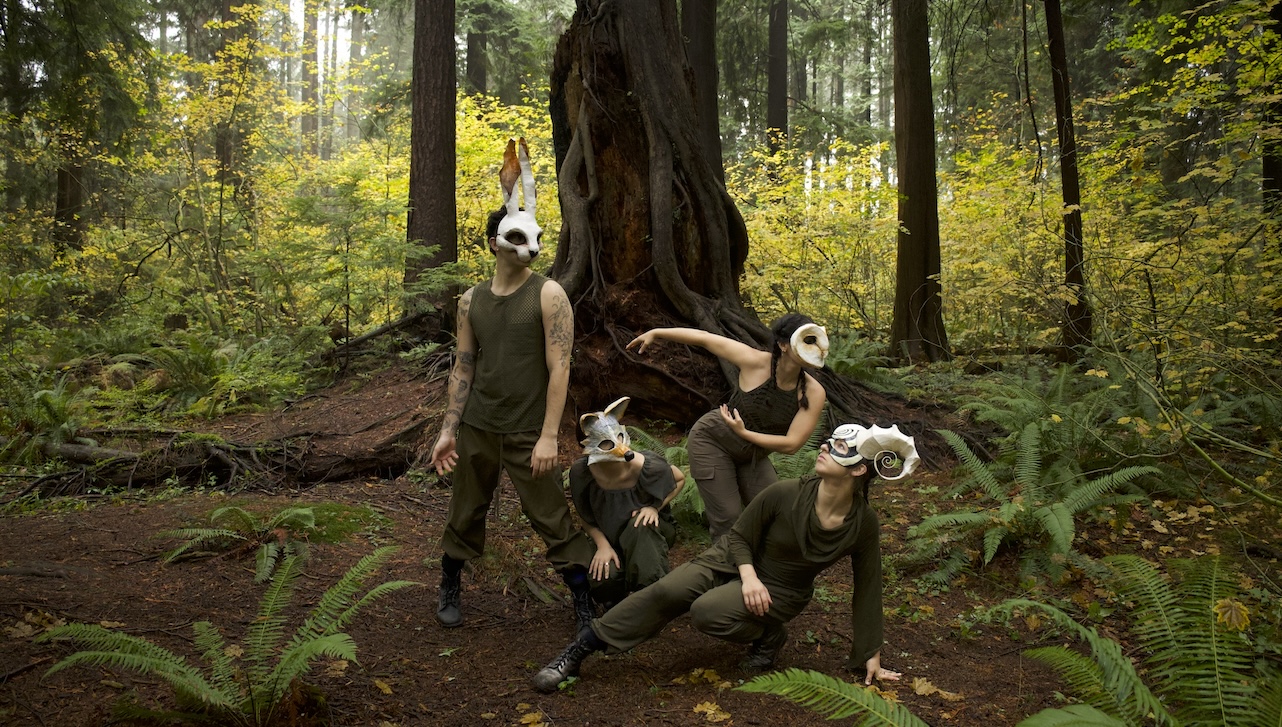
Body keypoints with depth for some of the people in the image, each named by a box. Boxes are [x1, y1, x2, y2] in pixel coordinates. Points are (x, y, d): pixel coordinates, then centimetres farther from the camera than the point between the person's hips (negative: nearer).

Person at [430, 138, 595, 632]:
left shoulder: (548, 295, -7)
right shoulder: (472, 300, 5)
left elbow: (560, 368, -11)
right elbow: (463, 369, 10)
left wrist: (549, 436, -16)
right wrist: (447, 430, 5)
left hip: (527, 434, -4)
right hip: (476, 429, 4)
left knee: (554, 521, 0)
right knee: (465, 515, 15)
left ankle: (585, 605, 14)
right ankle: (450, 591, 36)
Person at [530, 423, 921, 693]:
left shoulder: (864, 522, -19)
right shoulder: (784, 494, -20)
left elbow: (867, 587, -7)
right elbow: (739, 537, -6)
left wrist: (870, 655, -1)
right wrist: (749, 576, -24)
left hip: (781, 591, -1)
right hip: (736, 561, 1)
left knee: (707, 612, -31)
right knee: (666, 592, -24)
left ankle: (768, 635, -4)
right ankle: (578, 651, -15)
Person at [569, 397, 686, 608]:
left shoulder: (647, 466, -28)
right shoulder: (581, 471, -23)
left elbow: (679, 479, -4)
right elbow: (586, 518, -5)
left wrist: (655, 507, -19)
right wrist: (603, 545, -20)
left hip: (651, 532, -1)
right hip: (610, 538, 1)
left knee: (640, 524, -38)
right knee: (603, 583, -31)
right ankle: (615, 604, 7)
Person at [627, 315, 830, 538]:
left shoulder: (813, 393, -23)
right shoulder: (755, 362, -27)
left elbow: (791, 444, -23)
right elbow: (704, 338, -17)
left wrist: (744, 433, -25)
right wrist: (656, 333, -11)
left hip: (752, 454, 4)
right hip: (712, 441, -4)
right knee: (728, 519, -6)